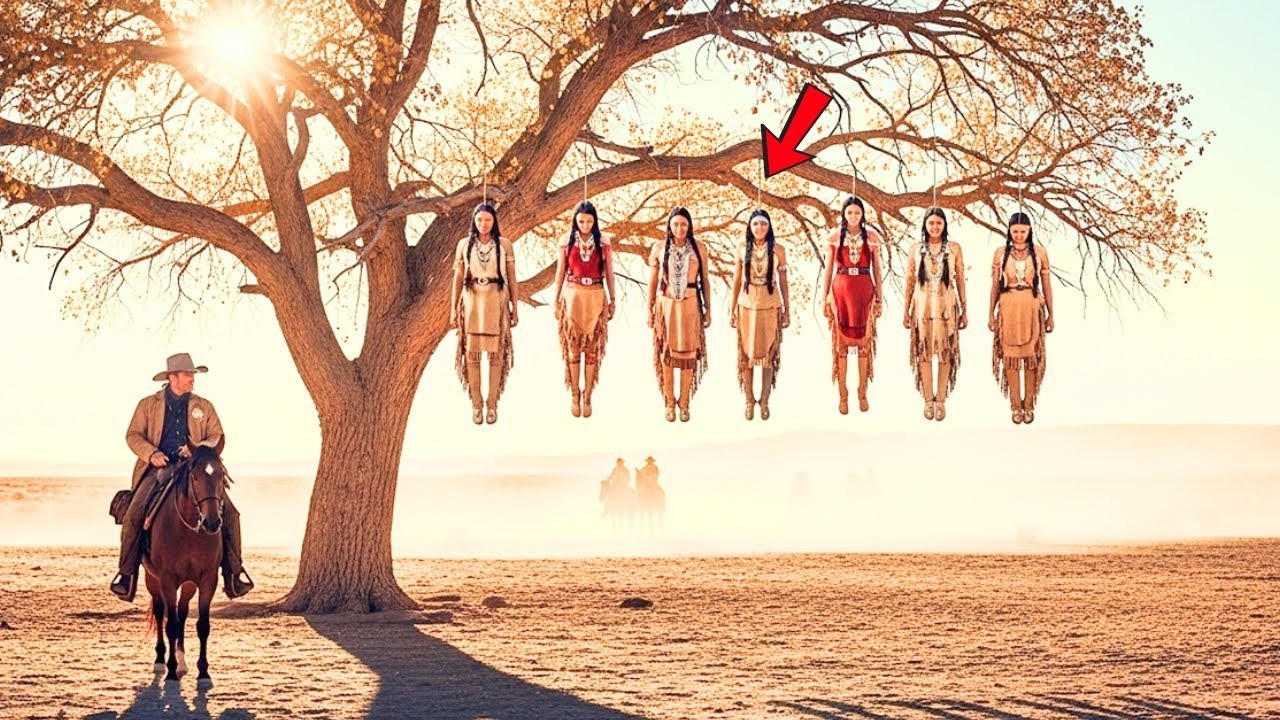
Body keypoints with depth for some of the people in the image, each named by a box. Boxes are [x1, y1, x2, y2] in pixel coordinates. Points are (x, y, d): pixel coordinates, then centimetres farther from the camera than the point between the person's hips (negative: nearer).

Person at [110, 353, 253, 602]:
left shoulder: (204, 407, 13)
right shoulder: (148, 404, 10)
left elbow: (217, 438, 10)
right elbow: (133, 435, 6)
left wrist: (198, 449, -11)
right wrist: (151, 453, -13)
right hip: (158, 469, -1)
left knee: (228, 513, -16)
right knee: (134, 514, -24)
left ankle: (233, 572, -7)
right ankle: (127, 574, -13)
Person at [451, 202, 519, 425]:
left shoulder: (504, 245, 3)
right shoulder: (464, 245, 5)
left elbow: (512, 279, 5)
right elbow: (458, 279, 8)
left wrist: (515, 308, 2)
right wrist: (453, 309, 5)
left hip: (497, 304, -1)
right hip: (471, 303, 1)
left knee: (496, 353, 0)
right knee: (472, 353, 0)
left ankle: (492, 404, 8)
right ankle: (476, 404, 8)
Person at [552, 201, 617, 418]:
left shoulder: (603, 245, 3)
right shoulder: (567, 244, 2)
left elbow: (609, 274, 6)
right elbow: (560, 274, 5)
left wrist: (612, 300, 5)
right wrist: (556, 301, 3)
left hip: (596, 298, 0)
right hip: (572, 297, 0)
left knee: (592, 348, 0)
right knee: (573, 347, 1)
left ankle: (587, 396, 5)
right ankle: (574, 395, 9)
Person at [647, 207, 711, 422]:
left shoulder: (698, 249, 3)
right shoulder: (660, 249, 2)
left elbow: (704, 281, 7)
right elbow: (652, 281, 6)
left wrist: (708, 310, 5)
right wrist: (650, 310, 3)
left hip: (690, 305, 0)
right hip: (666, 305, 0)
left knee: (688, 354, 1)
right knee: (667, 353, 2)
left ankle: (684, 404, 10)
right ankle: (669, 403, 12)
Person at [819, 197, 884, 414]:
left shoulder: (872, 236, 3)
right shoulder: (834, 237, 3)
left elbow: (877, 269, 6)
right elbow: (828, 269, 5)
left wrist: (880, 297, 4)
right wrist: (824, 298, 2)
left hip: (864, 292, 0)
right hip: (841, 291, 0)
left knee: (864, 343, 4)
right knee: (841, 343, 2)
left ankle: (863, 393, 13)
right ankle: (843, 394, 8)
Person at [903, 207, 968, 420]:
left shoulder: (954, 248, 2)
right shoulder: (916, 249, 4)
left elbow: (960, 280, 5)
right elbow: (910, 281, 7)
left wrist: (964, 310, 3)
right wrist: (906, 310, 4)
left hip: (946, 306, -1)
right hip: (922, 305, 1)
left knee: (945, 352, 1)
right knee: (924, 352, 2)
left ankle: (941, 399, 7)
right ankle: (928, 400, 9)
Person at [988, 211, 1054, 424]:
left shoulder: (1039, 253, 1)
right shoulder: (1001, 253, 2)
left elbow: (1046, 285, 5)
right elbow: (995, 285, 6)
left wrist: (1050, 314, 4)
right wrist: (991, 314, 4)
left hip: (1032, 309, 0)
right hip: (1008, 309, 0)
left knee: (1031, 356, 2)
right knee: (1011, 356, 1)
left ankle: (1029, 404, 11)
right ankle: (1016, 406, 8)